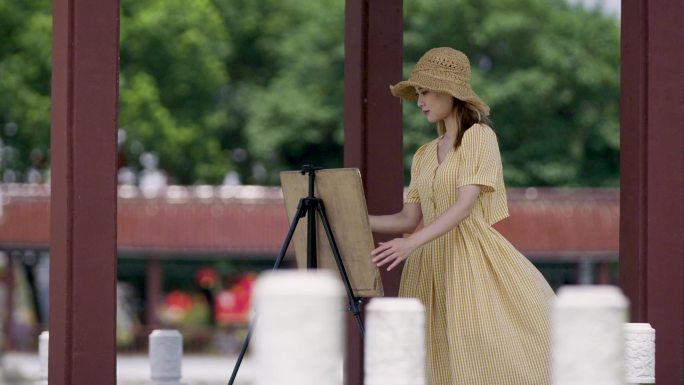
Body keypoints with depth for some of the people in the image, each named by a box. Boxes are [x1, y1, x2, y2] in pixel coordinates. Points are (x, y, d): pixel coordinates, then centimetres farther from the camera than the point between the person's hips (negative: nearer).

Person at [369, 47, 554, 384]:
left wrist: (412, 242, -28)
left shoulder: (480, 137, -4)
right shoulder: (425, 155, 18)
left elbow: (465, 205, -17)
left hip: (474, 264, -7)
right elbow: (409, 219, 13)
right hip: (434, 268, 7)